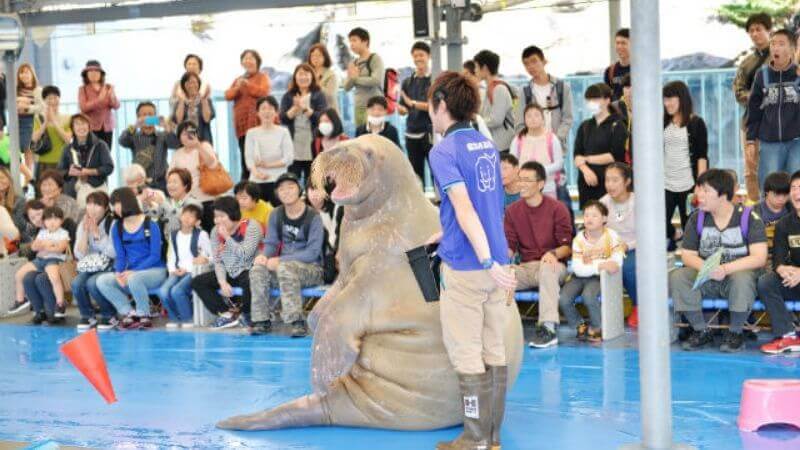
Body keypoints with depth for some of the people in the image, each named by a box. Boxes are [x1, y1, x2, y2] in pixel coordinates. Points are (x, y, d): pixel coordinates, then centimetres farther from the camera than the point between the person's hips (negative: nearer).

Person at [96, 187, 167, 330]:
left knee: (134, 279, -37)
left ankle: (144, 316, -16)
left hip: (155, 271, -5)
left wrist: (133, 272, -20)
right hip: (130, 273, 5)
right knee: (102, 281, -18)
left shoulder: (150, 225, -8)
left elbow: (155, 256, -11)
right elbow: (120, 256, 7)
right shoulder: (117, 228, 7)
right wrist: (118, 273, -14)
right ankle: (130, 313, -15)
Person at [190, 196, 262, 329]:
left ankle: (246, 314, -10)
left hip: (249, 272, -6)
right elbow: (218, 262, 1)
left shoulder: (251, 227, -14)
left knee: (248, 281, -41)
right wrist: (222, 282, -14)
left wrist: (227, 237, -22)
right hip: (229, 273, 6)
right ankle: (228, 313, -8)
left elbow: (245, 255, -25)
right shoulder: (216, 232, 3)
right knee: (197, 282, -5)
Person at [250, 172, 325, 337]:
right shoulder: (276, 215, 7)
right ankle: (262, 320, -16)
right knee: (258, 270, -23)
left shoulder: (313, 217, -11)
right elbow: (271, 243, 12)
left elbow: (313, 252, -17)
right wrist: (265, 255, -14)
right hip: (283, 264, 5)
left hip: (311, 269, -5)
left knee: (285, 268, -37)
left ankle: (297, 321, -36)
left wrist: (281, 260, -22)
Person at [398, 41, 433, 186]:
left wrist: (413, 103, -15)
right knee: (416, 173, 8)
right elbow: (402, 109, 14)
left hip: (431, 132, -4)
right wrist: (401, 109, -10)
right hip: (412, 133, 4)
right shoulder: (407, 82, 12)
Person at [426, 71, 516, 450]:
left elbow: (465, 210, -22)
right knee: (494, 350, 12)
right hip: (495, 262, 8)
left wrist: (488, 263, -27)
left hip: (466, 266, -7)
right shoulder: (487, 146, 11)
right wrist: (441, 235, 29)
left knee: (466, 355, 0)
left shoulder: (444, 151, -12)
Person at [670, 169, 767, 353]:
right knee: (677, 277, -23)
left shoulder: (749, 218, -10)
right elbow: (688, 255, 1)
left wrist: (725, 269, -30)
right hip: (706, 277, 3)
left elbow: (759, 258, -17)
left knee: (742, 278, -38)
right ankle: (701, 331, -9)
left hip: (737, 273, -3)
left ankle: (735, 333, -14)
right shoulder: (697, 219, 1)